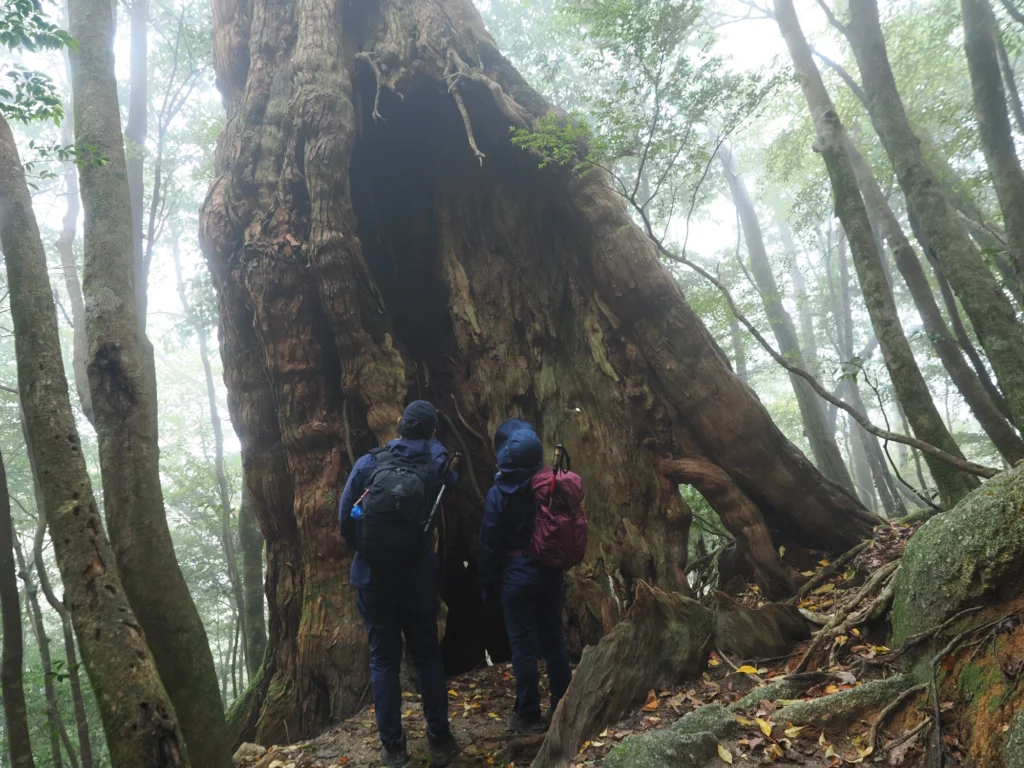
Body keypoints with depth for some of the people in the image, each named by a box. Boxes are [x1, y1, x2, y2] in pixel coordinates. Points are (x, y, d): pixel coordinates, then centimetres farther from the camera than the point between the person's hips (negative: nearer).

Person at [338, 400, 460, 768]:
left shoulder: (368, 463, -6)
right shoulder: (435, 461, -4)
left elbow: (345, 518, -6)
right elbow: (451, 483, 20)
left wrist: (365, 552, 11)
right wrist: (430, 441, 27)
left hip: (373, 576, 0)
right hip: (418, 575, 1)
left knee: (383, 659, 10)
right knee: (427, 655, 14)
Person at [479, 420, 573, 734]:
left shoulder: (499, 493, -12)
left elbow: (489, 541, -9)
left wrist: (488, 581, 1)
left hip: (517, 575, -4)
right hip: (550, 573, 5)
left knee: (524, 645, 3)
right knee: (554, 640, 13)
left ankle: (528, 715, 11)